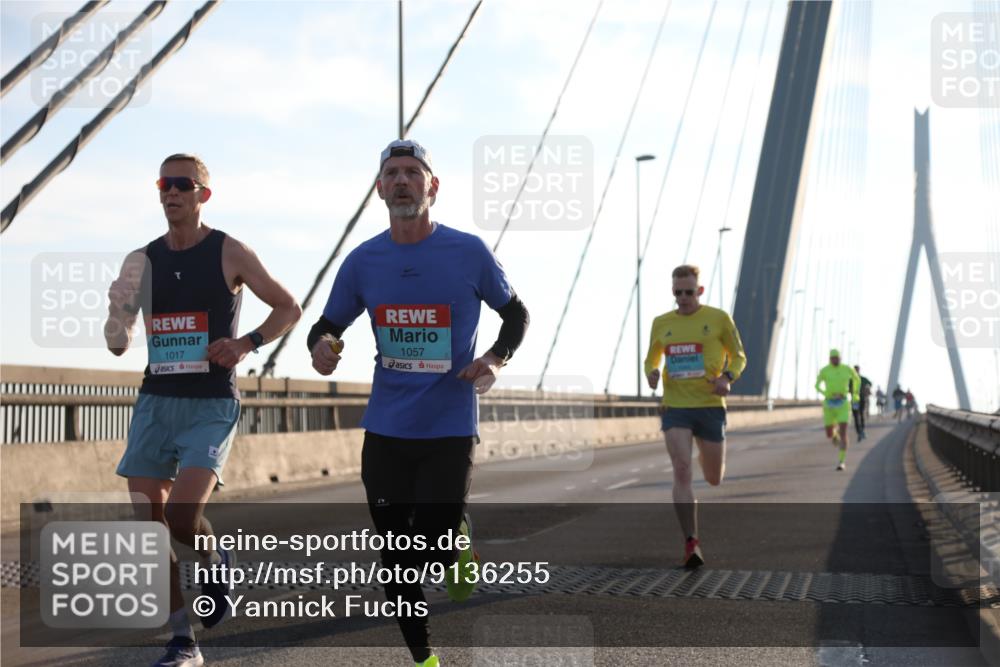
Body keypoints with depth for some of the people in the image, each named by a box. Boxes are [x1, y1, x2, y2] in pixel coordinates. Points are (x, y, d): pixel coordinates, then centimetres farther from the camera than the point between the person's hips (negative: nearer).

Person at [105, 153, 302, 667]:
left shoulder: (229, 253, -2)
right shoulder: (142, 260, 8)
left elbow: (289, 308, 6)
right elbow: (118, 345, 11)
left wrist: (247, 343, -11)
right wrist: (118, 309, -11)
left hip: (211, 406, -4)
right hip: (155, 402, 4)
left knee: (182, 515, -20)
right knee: (151, 526, 0)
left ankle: (216, 563, 16)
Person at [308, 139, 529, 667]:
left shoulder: (469, 253, -3)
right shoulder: (362, 261, 3)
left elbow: (516, 313, 10)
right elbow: (327, 325, 12)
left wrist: (496, 358, -9)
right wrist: (320, 344, -12)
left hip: (449, 429, -3)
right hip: (385, 430, 3)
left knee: (435, 550, -12)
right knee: (395, 554, 9)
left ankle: (460, 547, 25)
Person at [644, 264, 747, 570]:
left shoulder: (719, 318, 0)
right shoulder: (661, 323, 8)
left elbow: (738, 356, 7)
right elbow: (651, 359, 21)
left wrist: (728, 378, -14)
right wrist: (651, 373, -3)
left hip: (710, 406, -1)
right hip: (675, 407, 1)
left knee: (714, 479, 9)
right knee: (682, 470, -17)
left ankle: (707, 458, 49)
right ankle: (691, 543, -15)